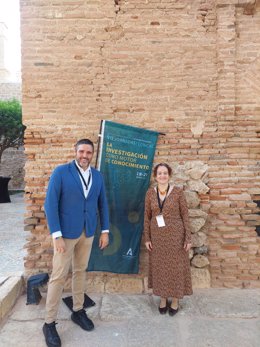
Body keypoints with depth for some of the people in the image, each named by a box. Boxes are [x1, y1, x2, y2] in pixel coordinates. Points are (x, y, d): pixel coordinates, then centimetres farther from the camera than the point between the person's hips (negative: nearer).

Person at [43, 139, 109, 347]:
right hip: (66, 232, -4)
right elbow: (50, 204, -13)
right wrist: (56, 235, -17)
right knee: (59, 276, 4)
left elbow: (102, 204, 8)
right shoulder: (61, 172, -11)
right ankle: (50, 322, 21)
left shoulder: (97, 176, 3)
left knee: (80, 271, 17)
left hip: (88, 232, 4)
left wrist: (105, 231, 5)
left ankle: (78, 311, 35)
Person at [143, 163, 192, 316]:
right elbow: (147, 216, 3)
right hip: (157, 236, 3)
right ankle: (163, 299, 33)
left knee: (176, 266, 9)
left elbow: (185, 215, -5)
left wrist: (188, 238, -8)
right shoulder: (150, 193, -1)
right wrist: (147, 238, 1)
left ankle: (175, 300, 30)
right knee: (159, 267, 13)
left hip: (175, 235, -2)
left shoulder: (178, 191, -8)